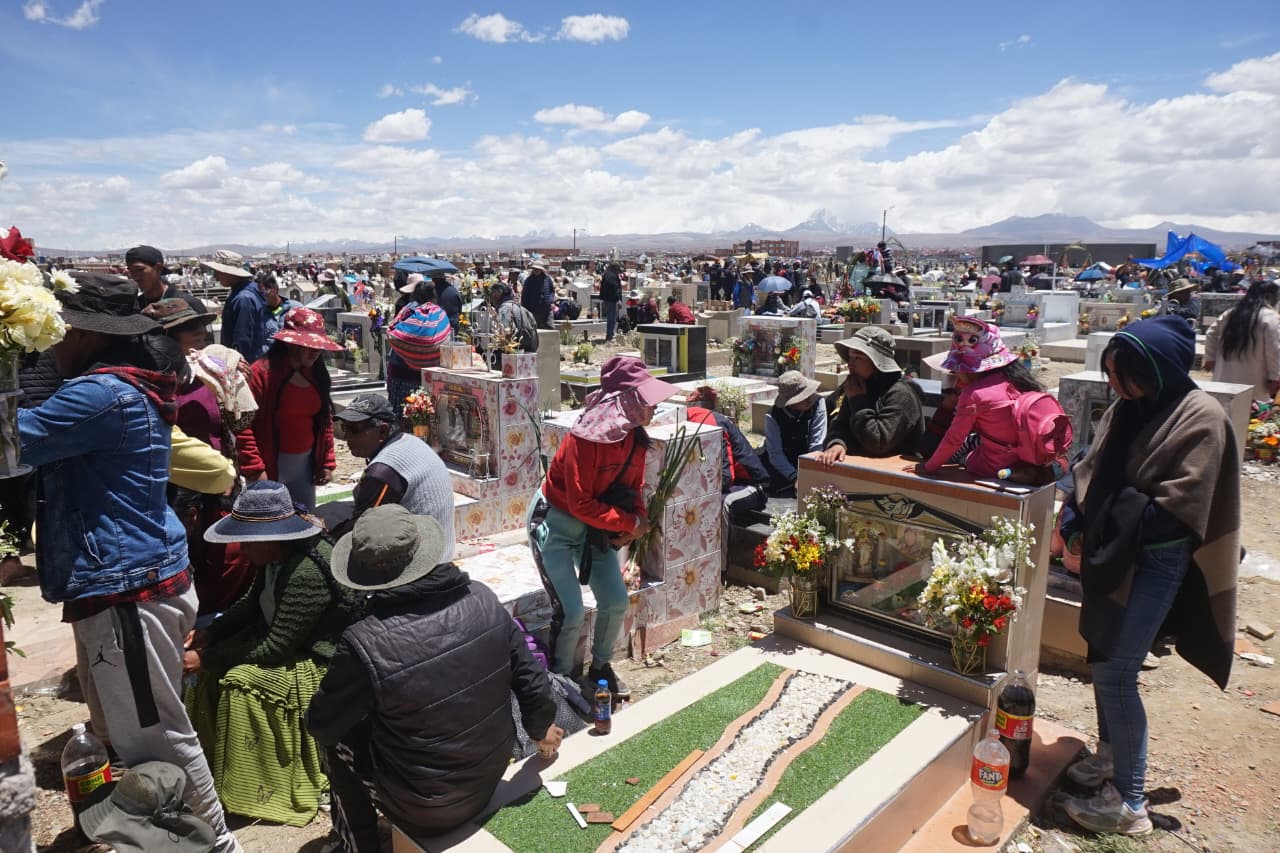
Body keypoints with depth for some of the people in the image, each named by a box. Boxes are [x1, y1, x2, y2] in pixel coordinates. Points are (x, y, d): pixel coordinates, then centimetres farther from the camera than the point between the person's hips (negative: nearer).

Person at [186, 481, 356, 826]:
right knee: (215, 666, 1)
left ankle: (245, 788, -4)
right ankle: (213, 756, 16)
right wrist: (209, 632, -5)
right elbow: (251, 604, 10)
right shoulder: (278, 554, -5)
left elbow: (275, 648, -28)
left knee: (240, 680, -22)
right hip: (283, 639, 9)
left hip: (318, 661, -9)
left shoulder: (308, 573, -32)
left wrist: (206, 659, -21)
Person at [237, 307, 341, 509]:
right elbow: (245, 426, -16)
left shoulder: (316, 373, 7)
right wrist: (254, 469, -19)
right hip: (270, 466, -6)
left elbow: (325, 419, 13)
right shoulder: (262, 372, -13)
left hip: (306, 463, 7)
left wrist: (327, 462, 10)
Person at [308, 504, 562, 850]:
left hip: (425, 811, -4)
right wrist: (541, 728, 15)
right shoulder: (483, 598, -16)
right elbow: (530, 676, -5)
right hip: (491, 779, 5)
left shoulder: (364, 643, -29)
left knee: (338, 736, 17)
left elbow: (320, 726, -11)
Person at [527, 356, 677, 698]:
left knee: (617, 602, 4)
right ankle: (561, 680, 14)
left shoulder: (636, 437, -7)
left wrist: (635, 523, -12)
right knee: (572, 613, -11)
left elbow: (633, 489, 7)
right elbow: (580, 504, -27)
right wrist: (629, 523, -22)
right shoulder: (585, 438, -30)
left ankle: (601, 667, 29)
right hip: (555, 523, -7)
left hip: (596, 526, 7)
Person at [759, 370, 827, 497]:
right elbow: (775, 454, -20)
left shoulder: (817, 402, -20)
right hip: (779, 462, -1)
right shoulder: (773, 416, -22)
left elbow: (817, 445, -21)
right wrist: (794, 478, -34)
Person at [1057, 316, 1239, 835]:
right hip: (1111, 553, 7)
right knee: (1103, 657, 17)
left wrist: (1123, 528, -15)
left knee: (1114, 674, -6)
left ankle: (1129, 803, 6)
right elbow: (1091, 472, 9)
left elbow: (1180, 505, -16)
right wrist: (1075, 522, -5)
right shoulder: (1125, 411, 6)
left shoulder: (1201, 418, -14)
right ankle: (1109, 755, 37)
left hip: (1156, 562, -7)